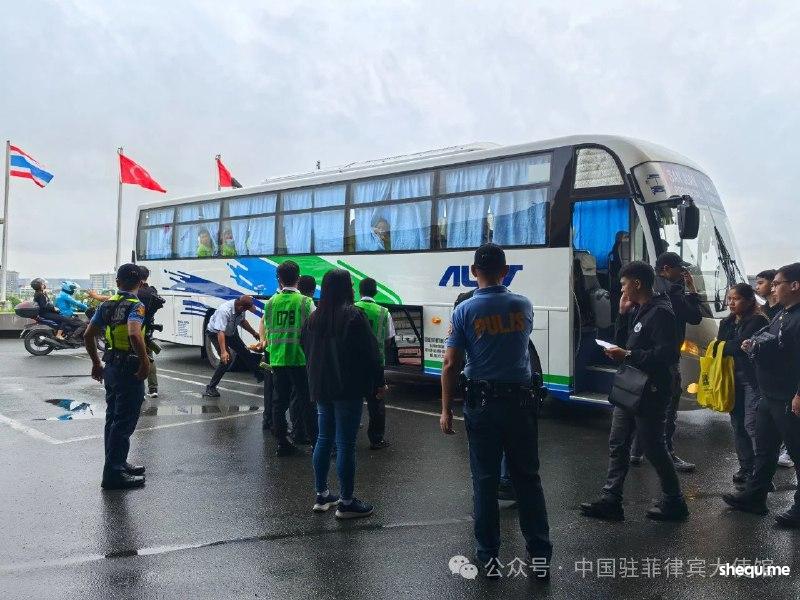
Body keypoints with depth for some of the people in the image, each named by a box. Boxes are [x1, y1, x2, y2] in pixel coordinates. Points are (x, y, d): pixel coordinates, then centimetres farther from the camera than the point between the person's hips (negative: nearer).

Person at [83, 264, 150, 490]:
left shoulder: (107, 304, 8)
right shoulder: (136, 306, -15)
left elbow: (88, 335, 11)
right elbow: (134, 334, -33)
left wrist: (96, 363, 21)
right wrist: (145, 361, -23)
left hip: (110, 367, 8)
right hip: (129, 369, -8)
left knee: (113, 418, 18)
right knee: (124, 422, -1)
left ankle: (118, 463, 31)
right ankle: (113, 474, 3)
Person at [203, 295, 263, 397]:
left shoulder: (241, 309, -17)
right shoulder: (224, 310, -41)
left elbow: (242, 321, 7)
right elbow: (220, 332, -46)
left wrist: (254, 333, 15)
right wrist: (223, 351, -54)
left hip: (231, 332, 7)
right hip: (215, 333, -7)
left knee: (245, 353, 12)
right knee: (227, 359, -20)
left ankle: (260, 376, 31)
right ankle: (210, 388, -11)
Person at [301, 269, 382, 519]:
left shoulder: (314, 317, 8)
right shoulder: (353, 315, -14)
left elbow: (306, 348, 16)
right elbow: (370, 352, -14)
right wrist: (377, 382, -5)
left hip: (321, 388, 7)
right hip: (348, 388, -7)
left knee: (324, 439, 16)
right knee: (345, 444, -2)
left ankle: (321, 495, 24)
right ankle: (346, 502, 6)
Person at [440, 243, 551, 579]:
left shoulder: (464, 311, -8)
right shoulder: (524, 306, 0)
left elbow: (451, 365, -10)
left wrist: (446, 410, -2)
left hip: (482, 403, -2)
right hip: (520, 400, 2)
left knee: (485, 480, 8)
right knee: (528, 478, 11)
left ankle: (488, 557, 17)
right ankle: (540, 556, 18)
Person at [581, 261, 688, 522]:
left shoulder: (661, 313, -16)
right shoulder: (637, 310, 12)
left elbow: (667, 354, -24)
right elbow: (624, 343, 14)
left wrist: (627, 355, -22)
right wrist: (623, 314, 3)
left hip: (650, 394, -9)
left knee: (654, 448, 3)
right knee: (617, 444, 9)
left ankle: (674, 502, 21)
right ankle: (611, 500, 15)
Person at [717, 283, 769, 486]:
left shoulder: (758, 321, -10)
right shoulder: (727, 322, 12)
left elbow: (741, 345, -20)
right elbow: (720, 345, 8)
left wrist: (721, 347, -7)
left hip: (753, 378, -7)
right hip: (732, 378, 7)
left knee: (752, 425, -10)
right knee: (738, 424, 10)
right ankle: (746, 468, 20)